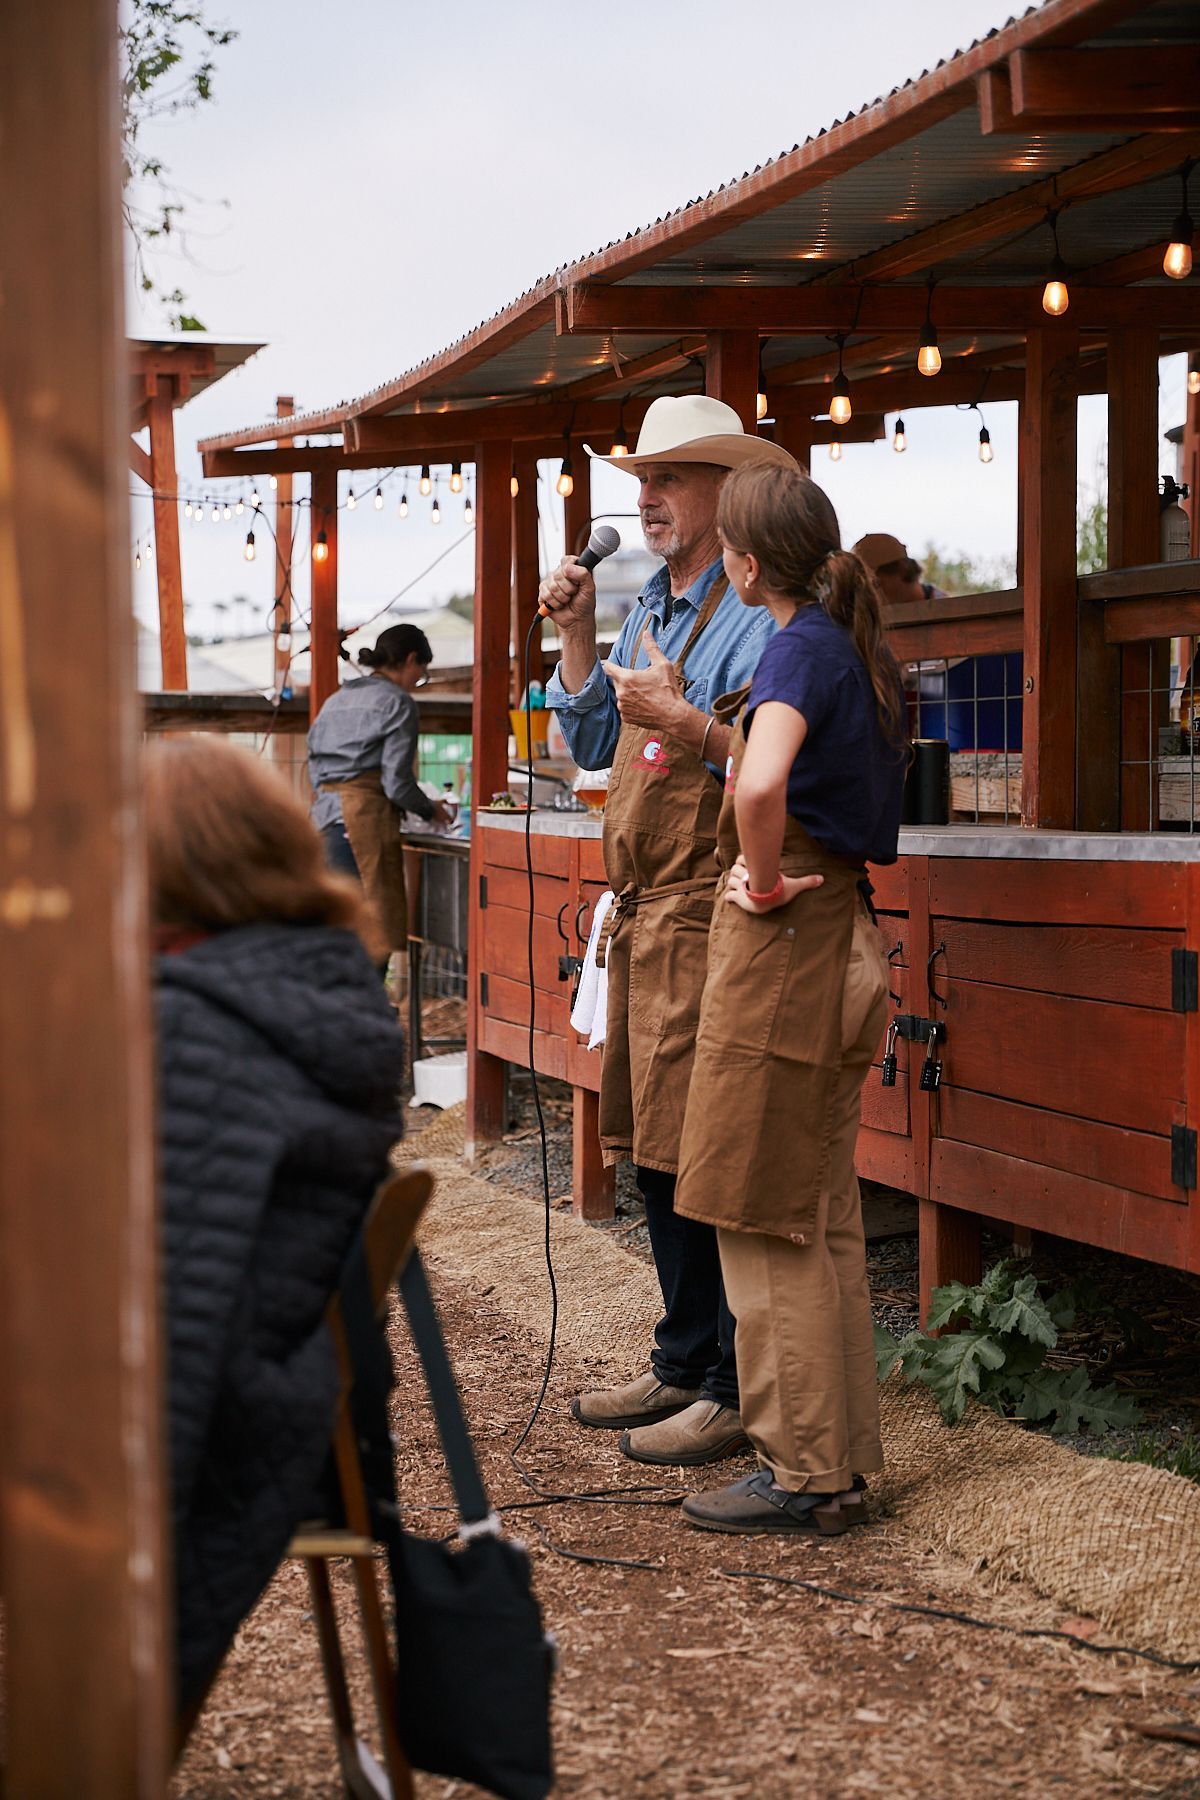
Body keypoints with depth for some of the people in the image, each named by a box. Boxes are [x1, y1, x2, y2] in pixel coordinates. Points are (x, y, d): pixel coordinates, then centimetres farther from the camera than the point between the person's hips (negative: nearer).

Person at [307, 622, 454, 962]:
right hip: (368, 813, -7)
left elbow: (315, 769, 19)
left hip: (325, 814, 7)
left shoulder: (337, 699, 21)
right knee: (376, 933, -7)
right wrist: (431, 810, 9)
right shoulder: (397, 702, -1)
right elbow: (397, 781, -8)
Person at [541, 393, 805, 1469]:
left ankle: (739, 1394, 1)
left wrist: (679, 719, -23)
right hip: (643, 915, 9)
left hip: (709, 915, -9)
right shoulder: (652, 609, 18)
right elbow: (594, 746, 21)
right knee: (657, 1154, 14)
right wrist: (578, 638, 12)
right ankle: (683, 1369, 25)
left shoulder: (755, 618, -10)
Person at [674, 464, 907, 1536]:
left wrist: (768, 884, -19)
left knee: (766, 1219, -1)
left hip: (785, 936, -9)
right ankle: (840, 1458, 22)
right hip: (842, 934, 9)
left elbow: (759, 786, -35)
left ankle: (802, 1475, 5)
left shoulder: (802, 647, -16)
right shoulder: (857, 646, 13)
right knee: (822, 1215, 15)